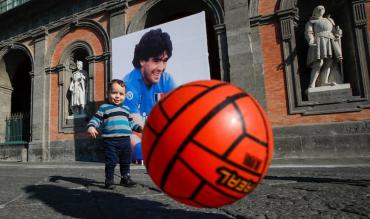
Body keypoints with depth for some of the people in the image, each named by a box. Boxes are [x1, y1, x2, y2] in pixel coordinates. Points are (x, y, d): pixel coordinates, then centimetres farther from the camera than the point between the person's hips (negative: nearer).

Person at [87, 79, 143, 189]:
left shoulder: (126, 109, 17)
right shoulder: (104, 108, 2)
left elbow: (130, 122, 24)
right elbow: (96, 119, -4)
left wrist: (139, 127, 14)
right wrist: (91, 127, -22)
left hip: (125, 140, 5)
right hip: (111, 141, -5)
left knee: (126, 161, 15)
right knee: (111, 162, -1)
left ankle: (125, 178, 32)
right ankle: (109, 180, 17)